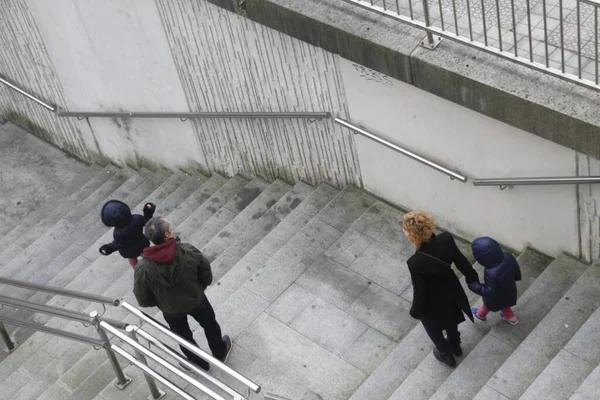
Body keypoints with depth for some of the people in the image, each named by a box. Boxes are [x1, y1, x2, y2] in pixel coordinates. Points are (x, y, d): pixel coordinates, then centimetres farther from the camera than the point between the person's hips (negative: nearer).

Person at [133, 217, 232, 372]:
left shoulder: (143, 268, -30)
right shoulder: (188, 251, -30)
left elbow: (143, 301, -16)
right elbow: (207, 276, -14)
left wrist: (160, 302, 5)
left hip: (171, 310, 0)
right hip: (196, 300, 0)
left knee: (184, 337, 29)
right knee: (210, 325, 31)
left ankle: (200, 364, 53)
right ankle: (220, 353, 57)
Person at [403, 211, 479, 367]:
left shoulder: (416, 262, -42)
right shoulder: (446, 239, -27)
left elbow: (420, 293, -27)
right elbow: (462, 262, -8)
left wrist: (415, 312, -5)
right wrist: (473, 279, 13)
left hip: (433, 305, -5)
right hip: (451, 294, 5)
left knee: (434, 329, 31)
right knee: (450, 321, 37)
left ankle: (446, 354, 57)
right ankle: (455, 345, 65)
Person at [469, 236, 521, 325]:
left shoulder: (491, 274, -48)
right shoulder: (508, 256, -29)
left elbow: (489, 292, -33)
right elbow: (516, 269, -8)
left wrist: (474, 285, -23)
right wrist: (516, 277, 13)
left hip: (496, 298, -5)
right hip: (509, 291, 5)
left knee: (487, 305, 29)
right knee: (504, 306, 36)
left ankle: (480, 314, 59)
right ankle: (511, 317, 60)